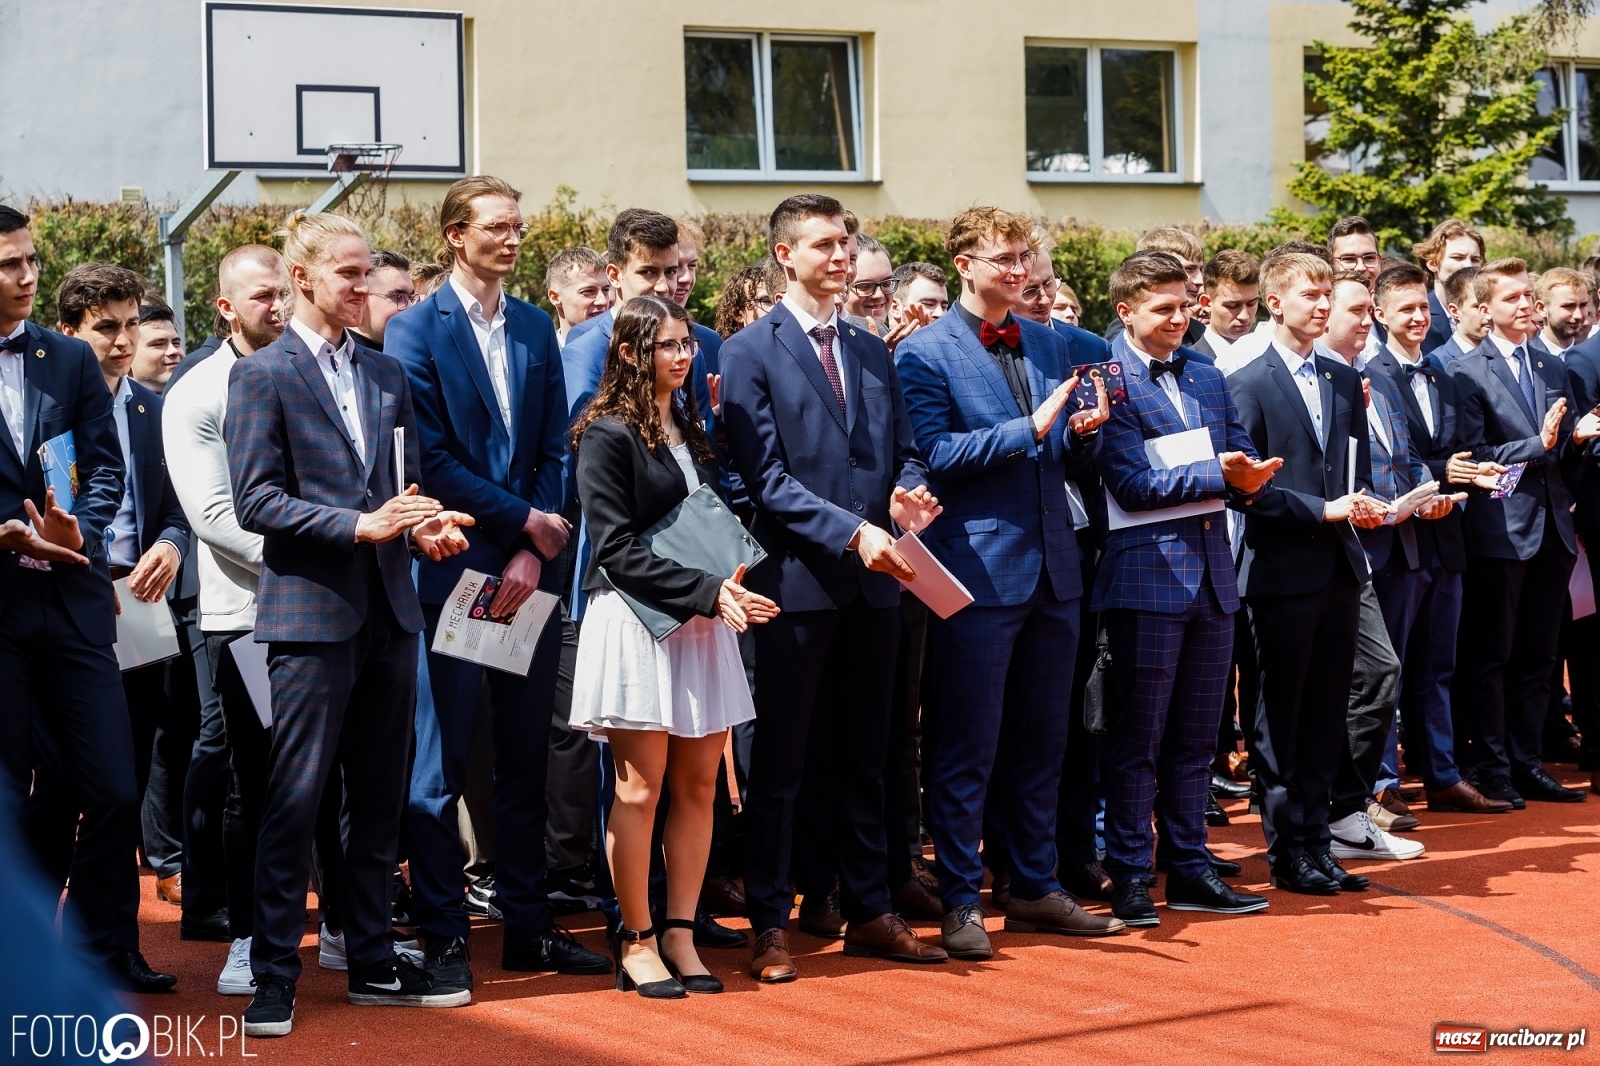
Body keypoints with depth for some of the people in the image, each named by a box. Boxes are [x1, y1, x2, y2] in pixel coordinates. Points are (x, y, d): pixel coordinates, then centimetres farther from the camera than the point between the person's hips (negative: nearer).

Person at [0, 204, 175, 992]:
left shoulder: (71, 360, 10)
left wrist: (79, 531, -12)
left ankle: (110, 951, 16)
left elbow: (106, 466, 6)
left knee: (113, 791, 1)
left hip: (72, 600, 3)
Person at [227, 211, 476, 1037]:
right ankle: (273, 974, 4)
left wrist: (426, 527, -3)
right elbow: (256, 499, -10)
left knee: (378, 798, 11)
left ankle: (374, 963, 20)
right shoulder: (262, 375, -3)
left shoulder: (387, 375, 15)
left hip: (388, 610, 6)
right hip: (310, 609, -6)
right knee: (295, 797, -5)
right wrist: (359, 525, -19)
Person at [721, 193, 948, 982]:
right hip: (799, 581, -6)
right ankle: (770, 924, 9)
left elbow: (902, 451, 15)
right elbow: (766, 478, -11)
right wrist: (853, 531, -20)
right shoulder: (752, 353, -4)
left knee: (861, 758, 12)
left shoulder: (872, 353, 16)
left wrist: (907, 494, -8)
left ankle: (868, 913, 20)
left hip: (873, 580, 6)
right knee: (780, 761, 1)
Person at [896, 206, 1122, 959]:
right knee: (968, 746, -1)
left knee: (1041, 740, 12)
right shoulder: (924, 353, -5)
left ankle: (1035, 888, 23)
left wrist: (1084, 433, -6)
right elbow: (935, 455, -15)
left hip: (1052, 568, 6)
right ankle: (959, 901, 7)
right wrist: (1028, 428, -21)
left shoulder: (1049, 347, 14)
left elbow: (1068, 462, 16)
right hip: (978, 569, -6)